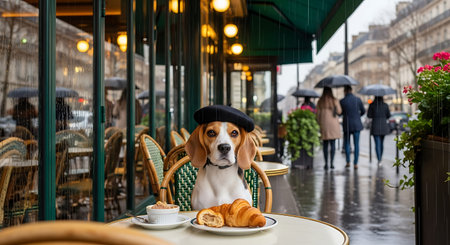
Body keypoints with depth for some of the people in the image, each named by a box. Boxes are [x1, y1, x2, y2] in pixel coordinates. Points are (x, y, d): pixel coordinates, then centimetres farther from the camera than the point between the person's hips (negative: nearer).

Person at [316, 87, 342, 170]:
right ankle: (331, 163, -1)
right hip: (333, 124, -1)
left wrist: (319, 124, 10)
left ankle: (326, 163, 4)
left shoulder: (320, 102, 1)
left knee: (325, 144, 6)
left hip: (324, 124, 1)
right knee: (333, 144, 3)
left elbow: (318, 114, 2)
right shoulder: (334, 101, -5)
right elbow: (339, 111, -1)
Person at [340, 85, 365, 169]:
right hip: (357, 125, 1)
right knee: (356, 144, 5)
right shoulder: (358, 99, -3)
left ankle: (348, 162, 9)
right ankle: (355, 163, 3)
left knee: (347, 143, 14)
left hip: (347, 125, -1)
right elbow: (363, 111, 7)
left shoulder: (342, 101, -8)